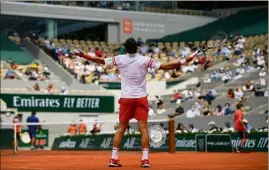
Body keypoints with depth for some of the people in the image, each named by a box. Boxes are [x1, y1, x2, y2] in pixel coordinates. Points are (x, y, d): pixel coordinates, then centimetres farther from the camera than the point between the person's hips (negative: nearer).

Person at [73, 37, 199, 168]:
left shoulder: (120, 59, -1)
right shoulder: (145, 60, -5)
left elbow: (100, 60, 8)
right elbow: (165, 66, -9)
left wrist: (83, 55, 19)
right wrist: (184, 62, -6)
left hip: (126, 98, 2)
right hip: (141, 98, -2)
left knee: (121, 129, 9)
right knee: (143, 128, -3)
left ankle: (114, 158, 7)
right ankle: (145, 159, -11)